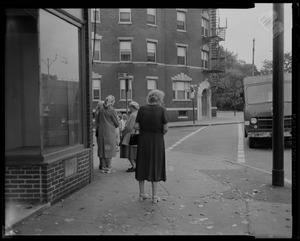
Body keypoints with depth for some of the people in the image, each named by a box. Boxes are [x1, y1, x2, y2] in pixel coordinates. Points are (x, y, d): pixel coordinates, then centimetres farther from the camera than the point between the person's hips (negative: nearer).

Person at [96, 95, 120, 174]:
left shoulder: (101, 108, 3)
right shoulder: (112, 110, -12)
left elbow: (98, 120, 12)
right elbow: (117, 123, -6)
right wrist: (114, 126, 14)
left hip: (101, 132, 5)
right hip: (110, 132, -5)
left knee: (102, 149, 10)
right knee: (109, 149, 3)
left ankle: (104, 167, 15)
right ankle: (108, 168, 6)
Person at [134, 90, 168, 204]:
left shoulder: (142, 109, -3)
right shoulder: (161, 110, -8)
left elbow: (136, 126, -6)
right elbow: (165, 128, -12)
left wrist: (144, 131, 10)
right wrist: (160, 134, 7)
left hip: (143, 140, 2)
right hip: (157, 141, -2)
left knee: (142, 165, 13)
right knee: (155, 167, 8)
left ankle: (142, 194, 21)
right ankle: (155, 196, 12)